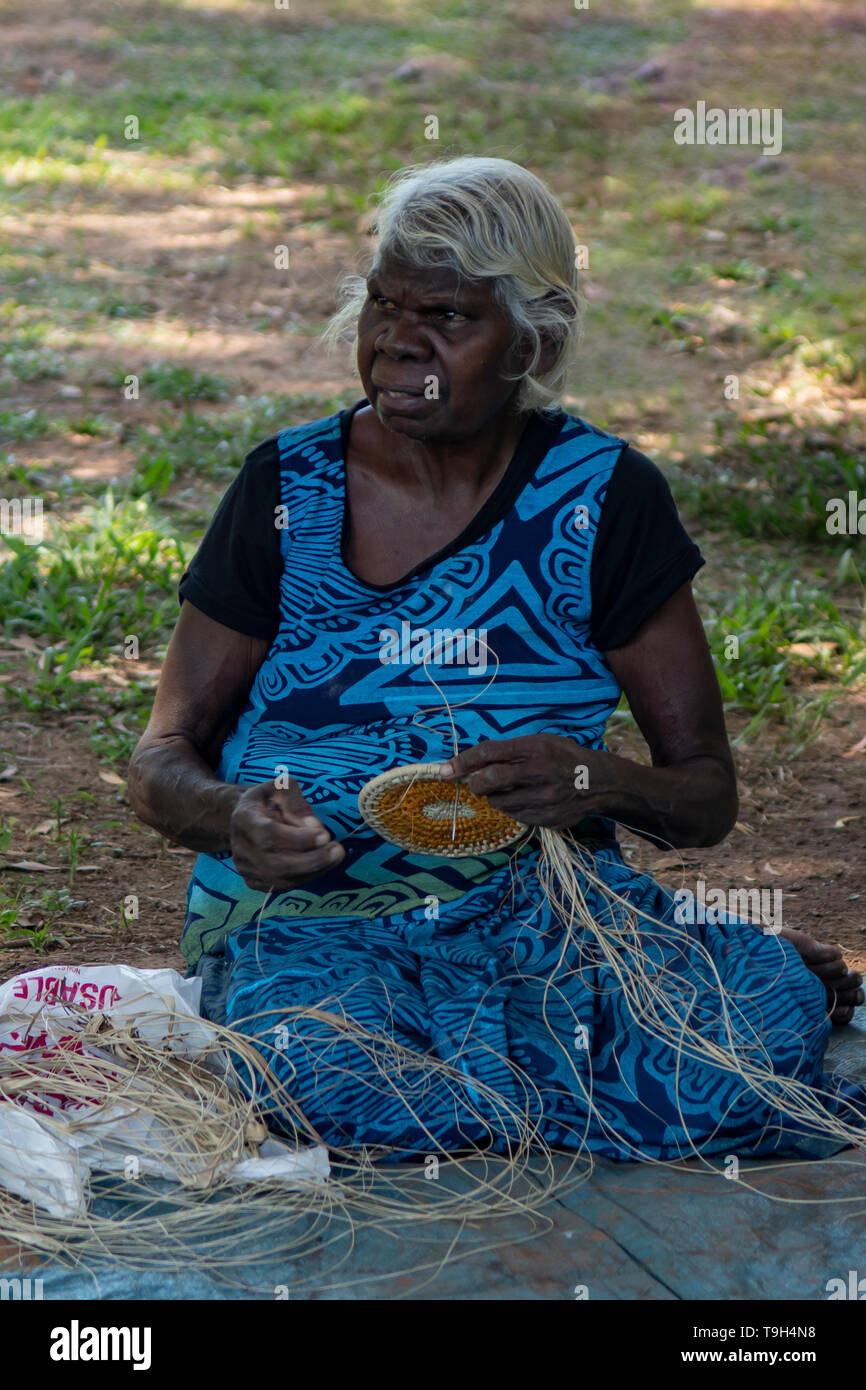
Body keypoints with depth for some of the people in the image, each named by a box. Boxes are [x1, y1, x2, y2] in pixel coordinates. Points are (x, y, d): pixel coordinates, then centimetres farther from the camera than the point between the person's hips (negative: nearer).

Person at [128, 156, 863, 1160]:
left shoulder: (602, 497, -1)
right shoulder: (288, 487, 0)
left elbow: (707, 795, 0)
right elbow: (161, 763, 4)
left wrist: (601, 783, -24)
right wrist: (233, 815, -20)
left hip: (543, 896, 0)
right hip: (311, 913, 1)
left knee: (766, 1028, -31)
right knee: (339, 1076, -36)